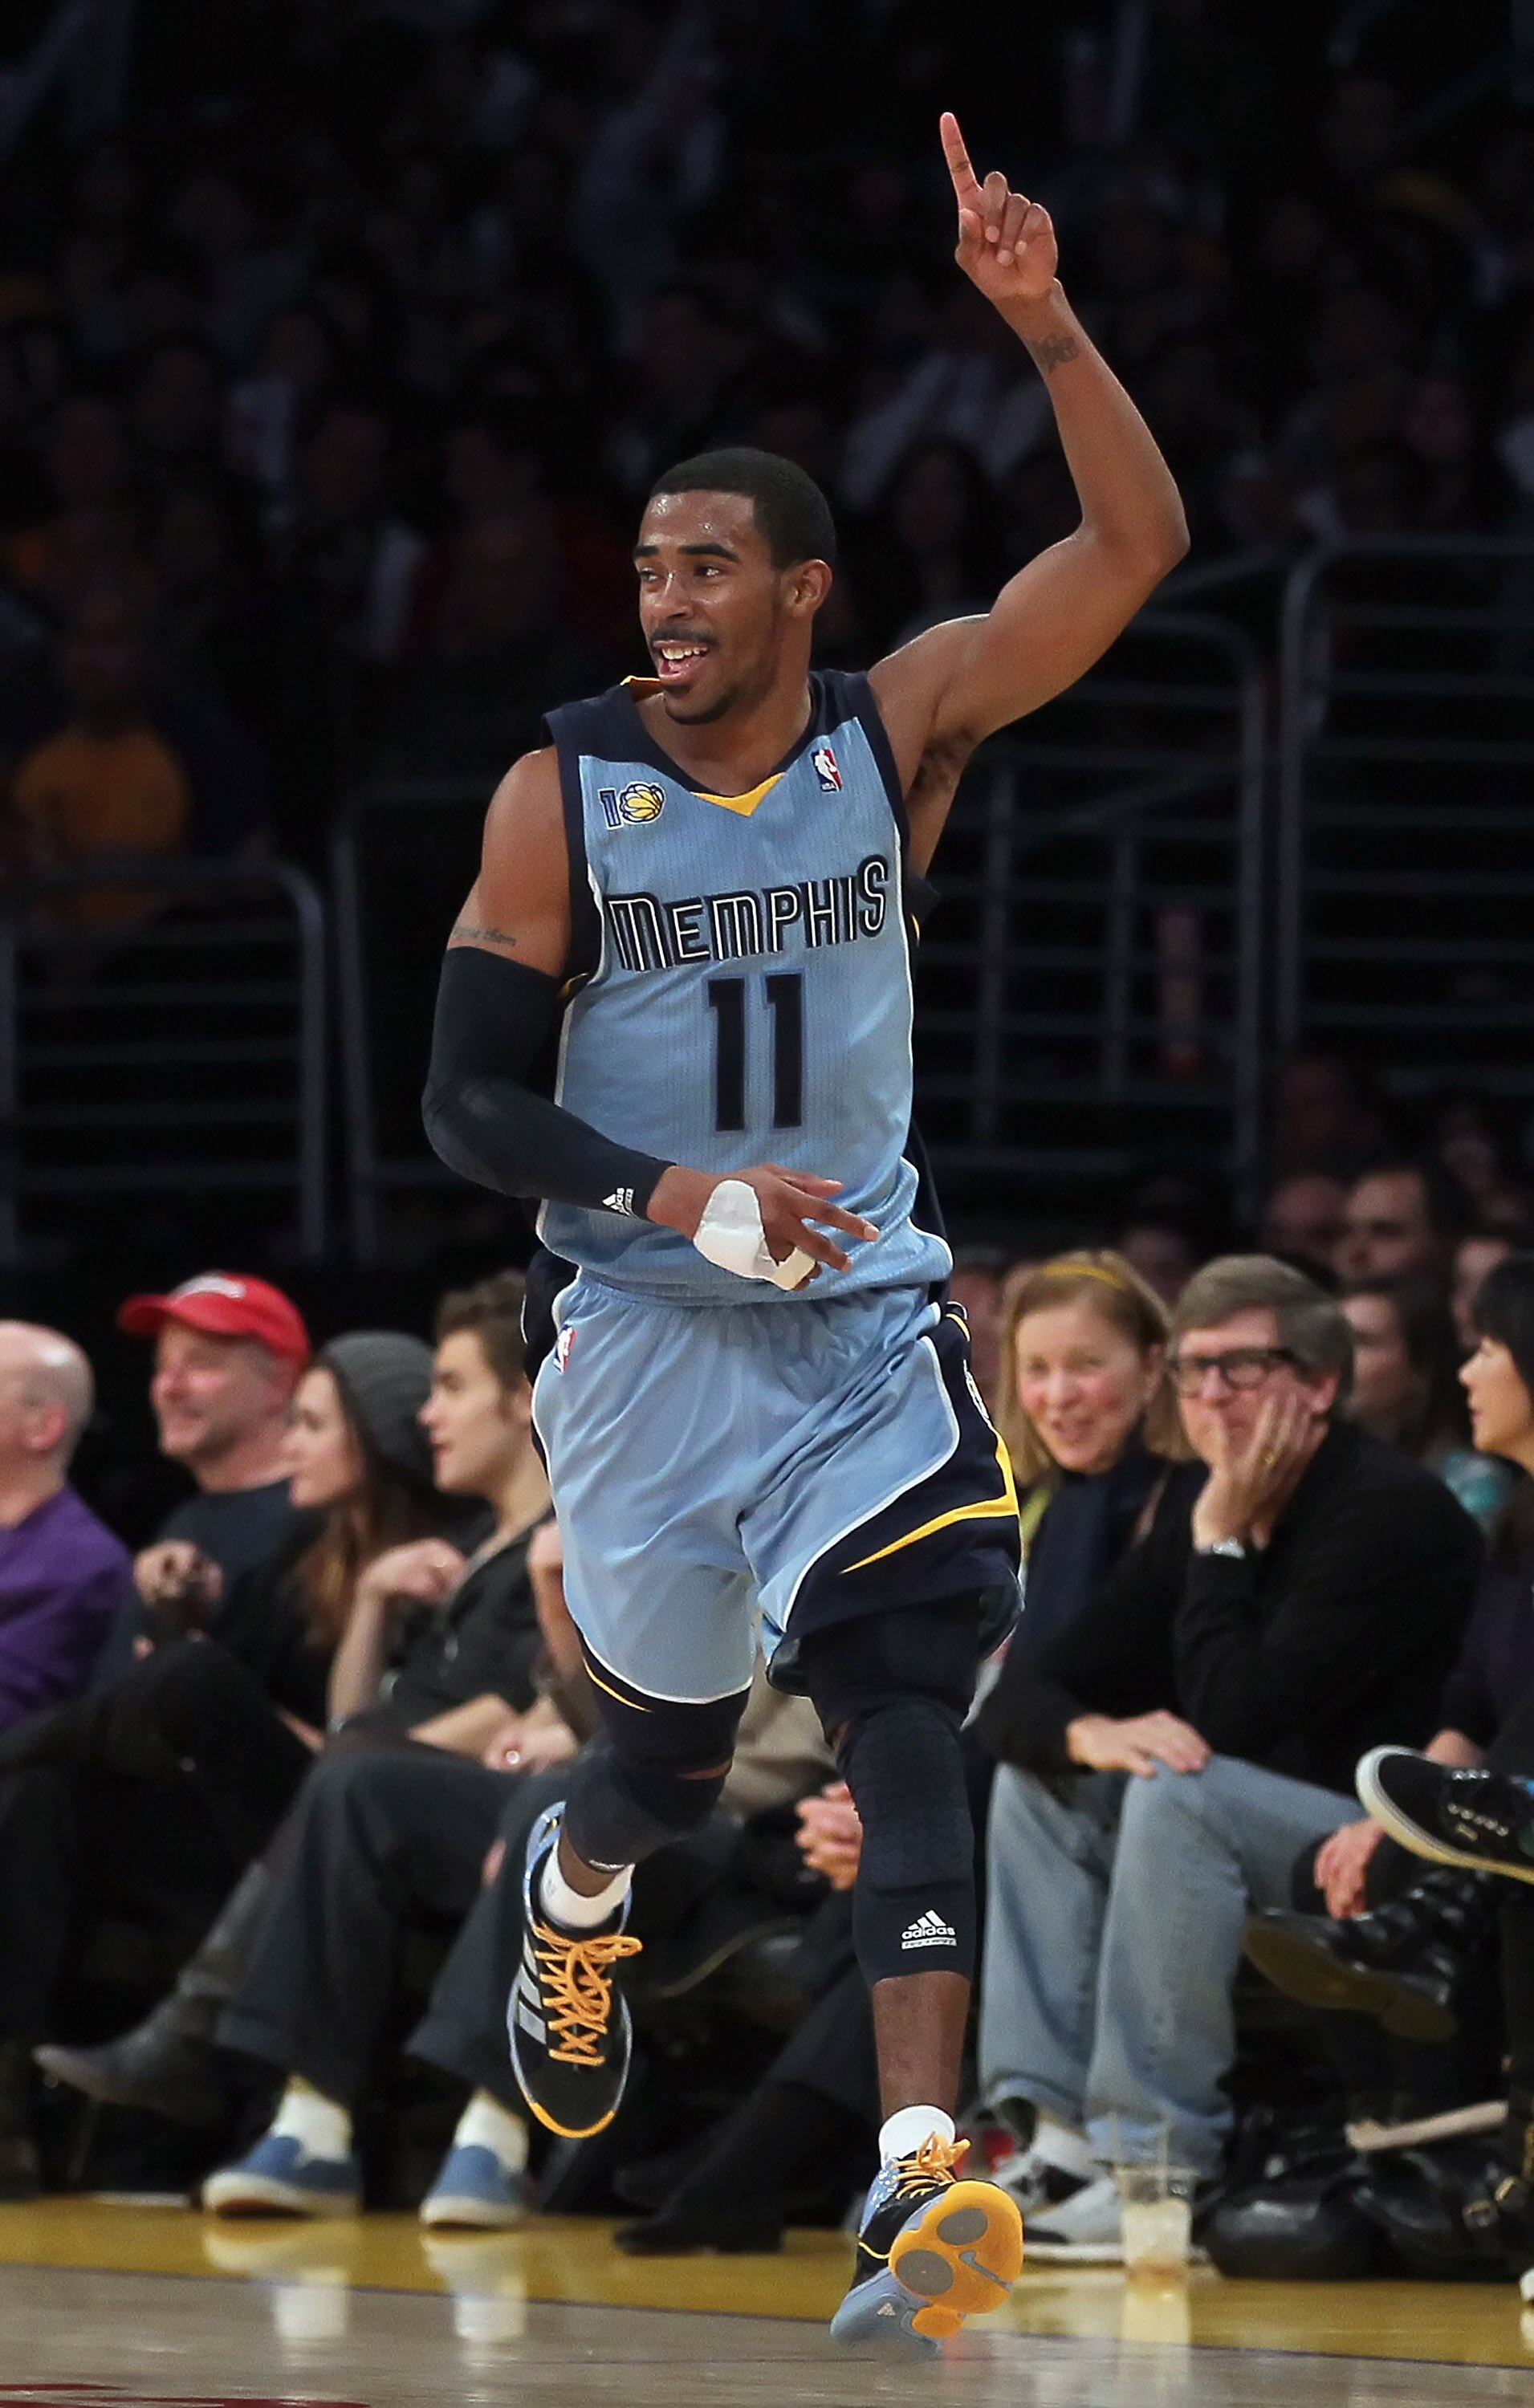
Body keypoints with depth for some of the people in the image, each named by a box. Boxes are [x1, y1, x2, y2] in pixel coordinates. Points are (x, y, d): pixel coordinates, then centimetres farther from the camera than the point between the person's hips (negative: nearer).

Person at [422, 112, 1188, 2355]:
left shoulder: (899, 734, -3)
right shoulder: (564, 794, -6)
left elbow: (1139, 545, -13)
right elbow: (470, 1099, -5)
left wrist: (1045, 323, -27)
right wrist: (683, 1198, -21)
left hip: (869, 1326, 0)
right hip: (648, 1333, 0)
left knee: (905, 1713, -18)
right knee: (670, 1747, 13)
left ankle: (924, 2172, -28)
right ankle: (574, 1899, 51)